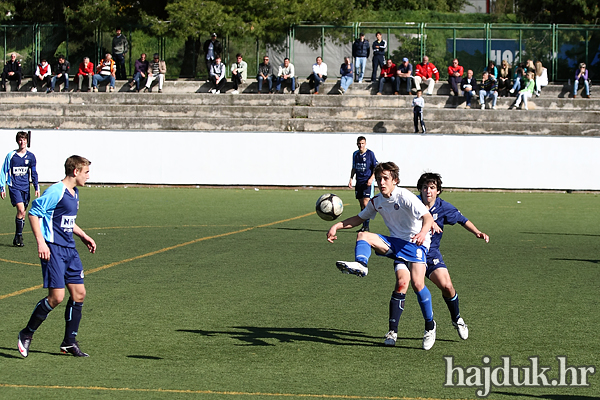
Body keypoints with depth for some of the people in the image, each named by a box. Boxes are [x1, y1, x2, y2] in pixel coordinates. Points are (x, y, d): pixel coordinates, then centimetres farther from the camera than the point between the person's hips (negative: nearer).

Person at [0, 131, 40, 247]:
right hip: (14, 187, -4)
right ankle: (19, 237, -10)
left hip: (25, 188, 4)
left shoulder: (30, 156, 6)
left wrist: (36, 188, 8)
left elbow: (34, 173, 13)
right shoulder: (11, 155, -2)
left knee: (22, 214, 6)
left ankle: (17, 239, 17)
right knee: (21, 210, -20)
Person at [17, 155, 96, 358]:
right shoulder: (56, 192, -14)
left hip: (69, 250, 9)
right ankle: (26, 334, 4)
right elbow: (34, 213, -16)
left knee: (79, 293, 5)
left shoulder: (74, 194, 15)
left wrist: (83, 236, 27)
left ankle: (69, 342, 15)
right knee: (56, 296, -13)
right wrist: (41, 242, -22)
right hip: (53, 249, -9)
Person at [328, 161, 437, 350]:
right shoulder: (376, 201, 4)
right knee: (362, 236, -15)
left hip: (416, 243, -6)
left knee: (417, 283, -21)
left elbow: (427, 217, -26)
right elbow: (359, 218, 19)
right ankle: (360, 264, -46)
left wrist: (423, 232, -48)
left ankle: (430, 326, -4)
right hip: (396, 242, 6)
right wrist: (336, 226, 7)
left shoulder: (405, 197, -17)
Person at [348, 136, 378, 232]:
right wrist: (351, 178, 9)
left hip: (367, 182, -6)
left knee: (365, 203, -14)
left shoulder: (370, 154, -5)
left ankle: (366, 226, -12)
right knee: (361, 204, 8)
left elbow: (376, 168, -4)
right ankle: (364, 226, 14)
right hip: (359, 182, 6)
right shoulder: (355, 154, 10)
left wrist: (371, 178, -15)